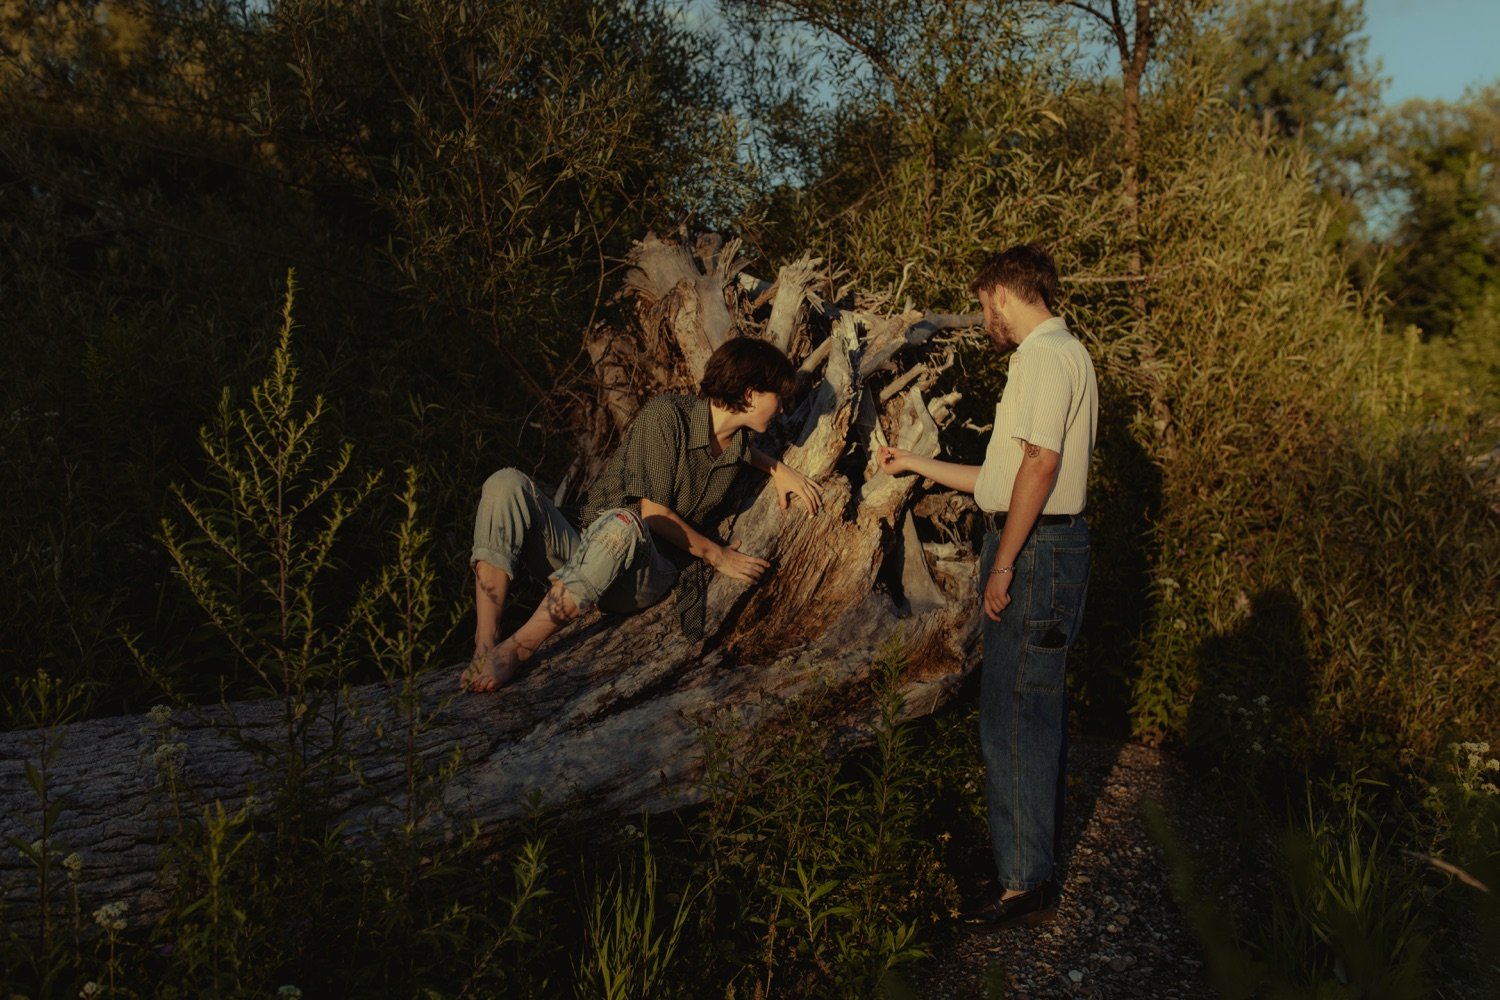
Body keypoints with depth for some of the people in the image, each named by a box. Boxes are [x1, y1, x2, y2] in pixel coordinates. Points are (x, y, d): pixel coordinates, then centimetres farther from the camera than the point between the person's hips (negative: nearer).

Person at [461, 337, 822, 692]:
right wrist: (717, 556, -3)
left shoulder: (737, 442, 11)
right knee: (506, 484, -27)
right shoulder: (666, 414, -9)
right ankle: (485, 643, -36)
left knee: (620, 524, -37)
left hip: (648, 574, 2)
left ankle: (514, 651, -35)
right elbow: (653, 512, -11)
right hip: (581, 553, -1)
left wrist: (777, 468, 20)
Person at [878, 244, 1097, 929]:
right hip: (1039, 545, 11)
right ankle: (1036, 846, 32)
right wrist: (916, 465, 26)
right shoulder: (1054, 355, 20)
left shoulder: (1047, 356, -12)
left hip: (1035, 550, -11)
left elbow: (1039, 464, -22)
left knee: (1015, 718, -7)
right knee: (1037, 707, 18)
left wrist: (1004, 565, -20)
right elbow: (1004, 477, 20)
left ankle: (1025, 884, 0)